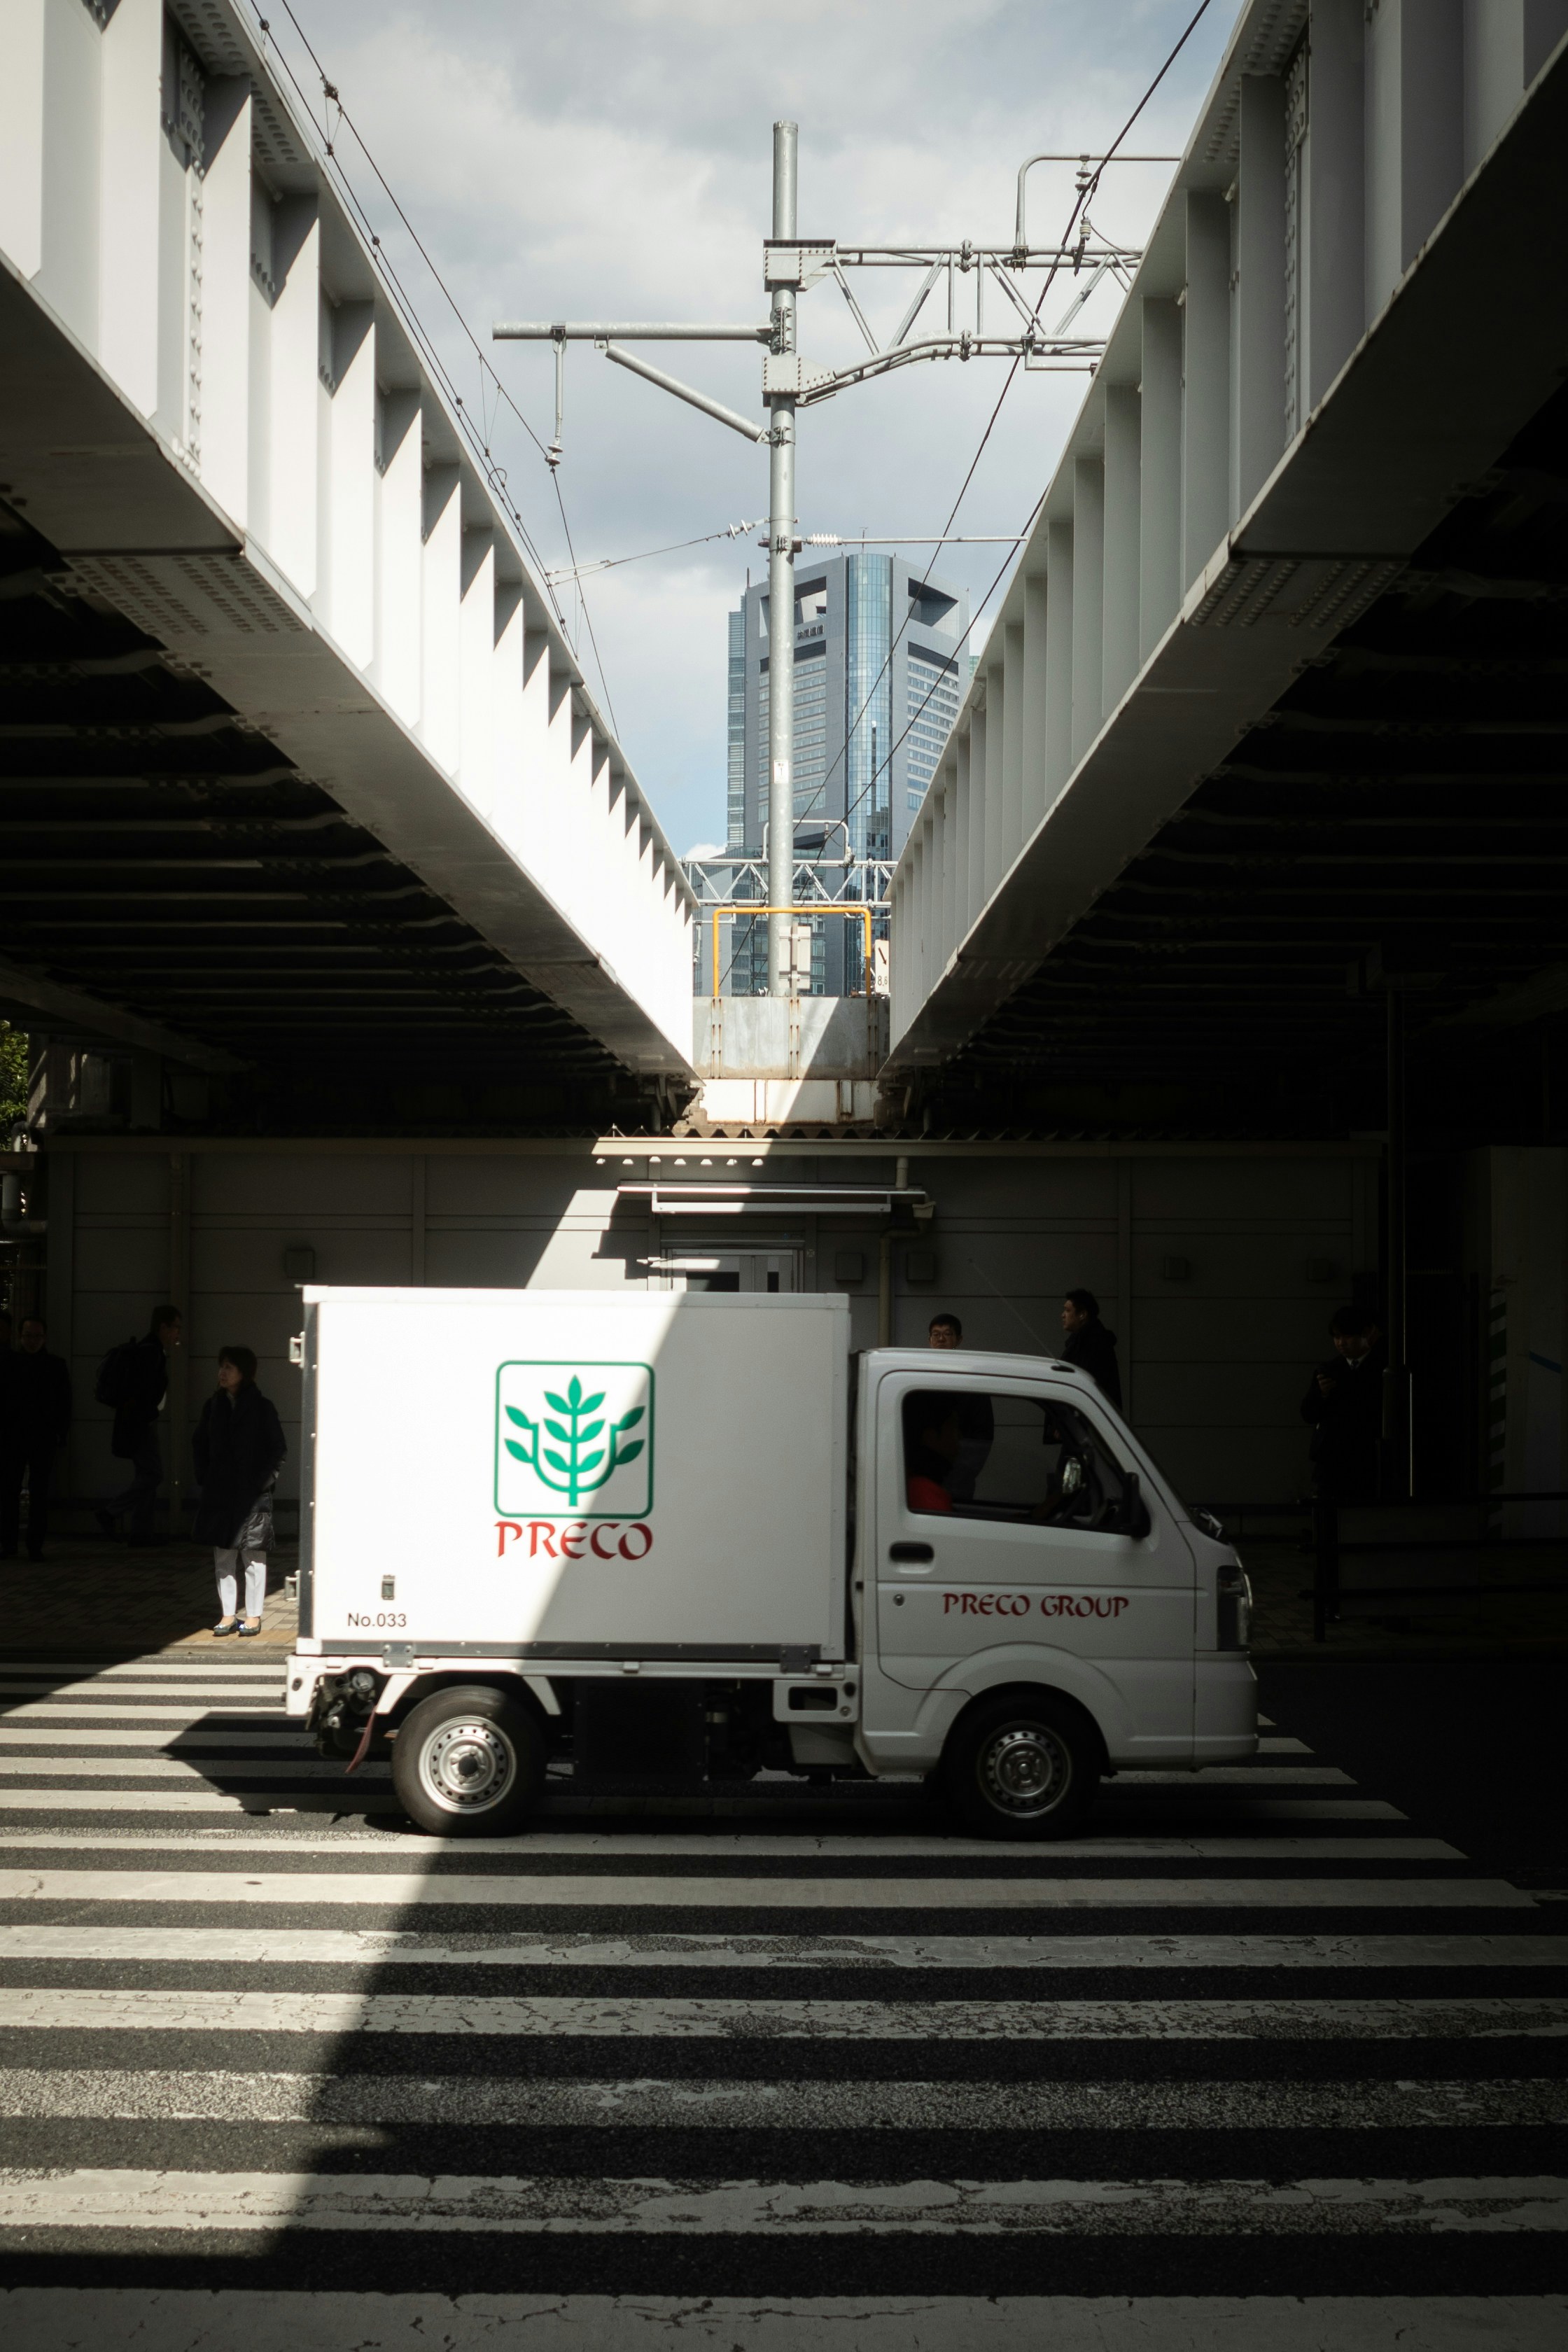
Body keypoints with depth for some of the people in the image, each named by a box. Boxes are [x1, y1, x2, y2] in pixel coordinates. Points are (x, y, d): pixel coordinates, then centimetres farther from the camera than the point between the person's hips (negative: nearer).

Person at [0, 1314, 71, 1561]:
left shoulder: (56, 1365, 7)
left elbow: (65, 1403, 7)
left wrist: (60, 1433, -2)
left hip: (43, 1440, 0)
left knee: (39, 1493, 0)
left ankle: (36, 1546, 3)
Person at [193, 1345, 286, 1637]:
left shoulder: (261, 1407, -4)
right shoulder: (213, 1407, 7)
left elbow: (278, 1449, -2)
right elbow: (199, 1445, 17)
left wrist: (265, 1479, -9)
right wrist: (204, 1478, 6)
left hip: (252, 1493, -4)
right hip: (220, 1494, 4)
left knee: (253, 1556, 0)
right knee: (223, 1556, 6)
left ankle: (253, 1615, 7)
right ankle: (228, 1615, 13)